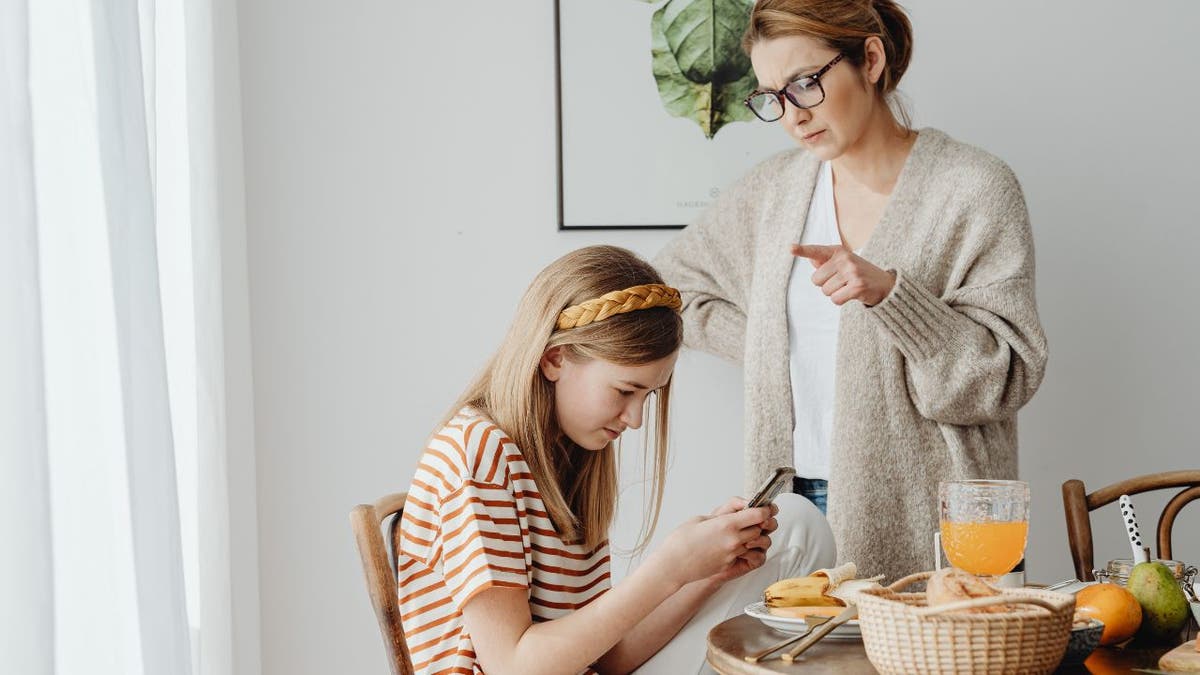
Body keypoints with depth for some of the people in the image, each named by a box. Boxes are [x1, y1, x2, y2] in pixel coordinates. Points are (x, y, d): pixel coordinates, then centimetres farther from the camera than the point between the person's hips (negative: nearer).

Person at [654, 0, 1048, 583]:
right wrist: (772, 349, 7)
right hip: (797, 506, 4)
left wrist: (888, 293, -25)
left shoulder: (974, 189, -7)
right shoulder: (774, 189, 7)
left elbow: (1006, 377, -11)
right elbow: (673, 280, 21)